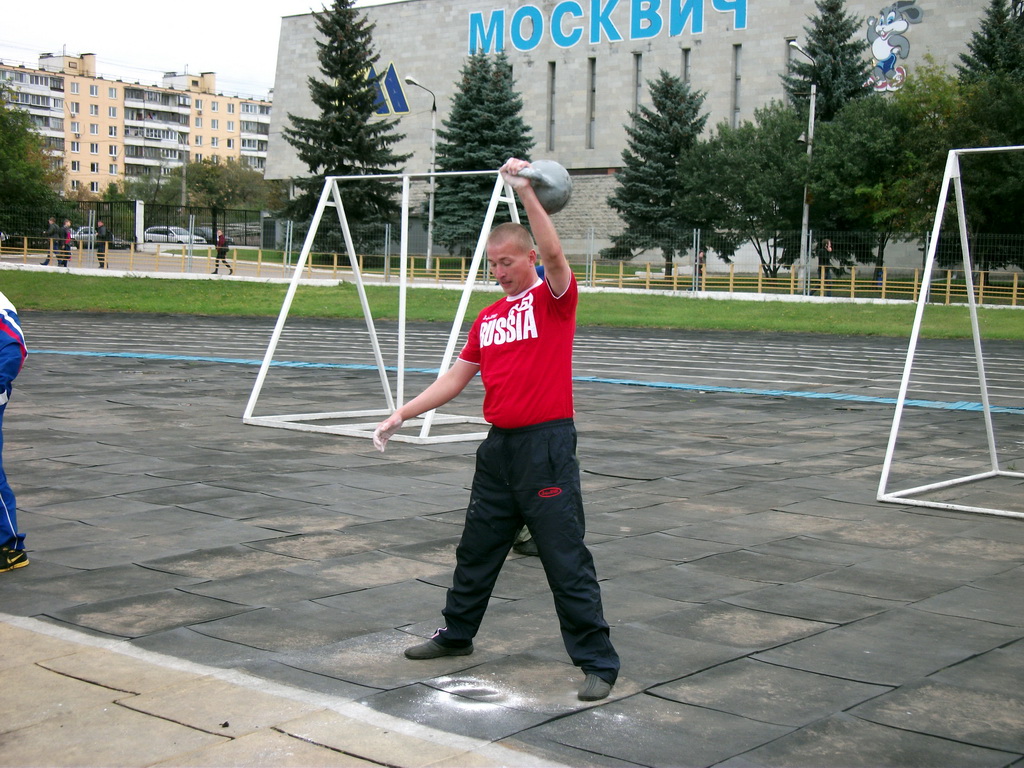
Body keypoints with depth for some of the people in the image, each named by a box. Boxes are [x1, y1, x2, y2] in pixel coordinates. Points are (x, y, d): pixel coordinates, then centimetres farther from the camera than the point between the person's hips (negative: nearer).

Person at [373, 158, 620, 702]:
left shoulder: (553, 299, -4)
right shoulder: (488, 318, 13)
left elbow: (553, 253, -25)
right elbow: (457, 377, 16)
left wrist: (526, 193, -30)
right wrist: (403, 413, 11)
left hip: (547, 445, -7)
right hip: (499, 447, 7)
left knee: (566, 559, -5)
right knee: (477, 548, 19)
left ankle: (598, 663, 2)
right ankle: (457, 634, 38)